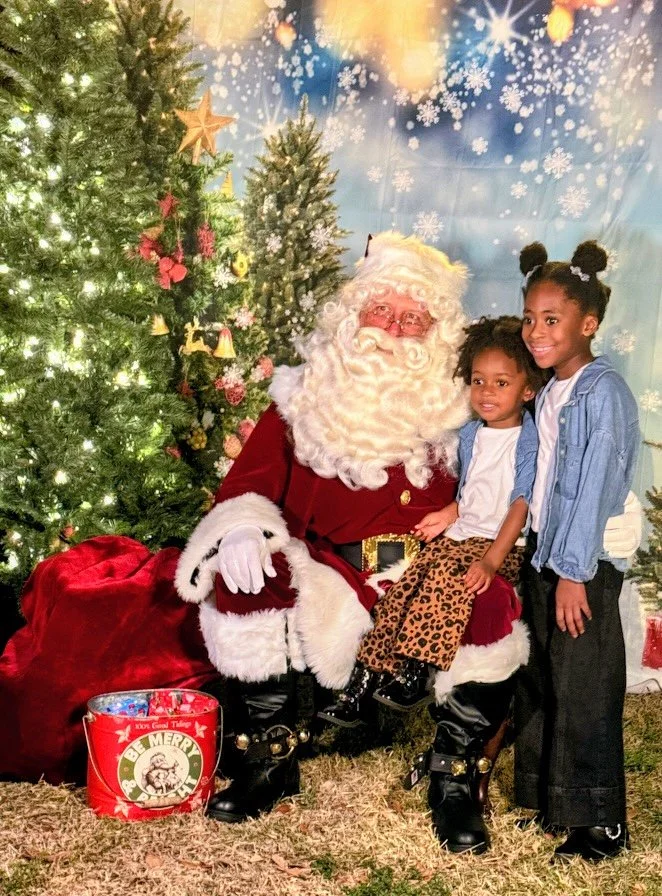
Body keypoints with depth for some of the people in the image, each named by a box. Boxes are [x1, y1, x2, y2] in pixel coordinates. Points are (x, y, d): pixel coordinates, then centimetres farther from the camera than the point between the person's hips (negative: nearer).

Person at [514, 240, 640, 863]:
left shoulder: (602, 392, -15)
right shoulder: (549, 393, 11)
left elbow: (594, 486, -18)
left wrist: (573, 571, -18)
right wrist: (542, 560, 10)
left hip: (585, 564, -8)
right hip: (542, 553, 8)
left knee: (583, 693, -1)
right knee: (538, 682, 15)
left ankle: (602, 826, 11)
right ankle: (543, 800, 29)